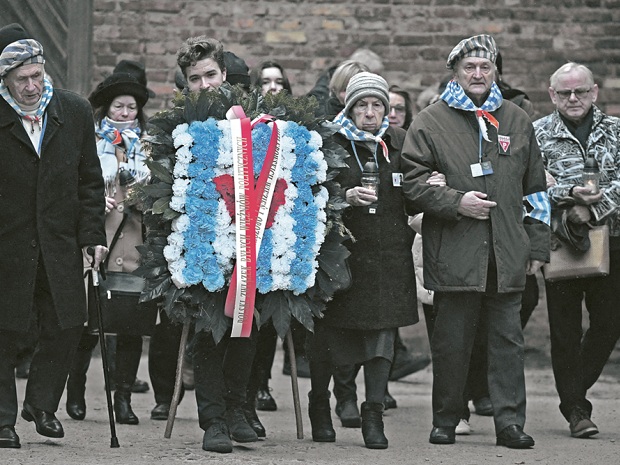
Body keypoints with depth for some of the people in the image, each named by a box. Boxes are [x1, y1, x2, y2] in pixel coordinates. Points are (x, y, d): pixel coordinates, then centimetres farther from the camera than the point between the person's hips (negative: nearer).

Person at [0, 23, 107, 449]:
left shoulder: (75, 111, 3)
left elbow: (90, 181, 9)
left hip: (60, 242, 3)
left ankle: (41, 404, 26)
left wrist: (92, 236, 3)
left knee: (66, 326, 6)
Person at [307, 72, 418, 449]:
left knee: (382, 333, -2)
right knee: (330, 332, 3)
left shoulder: (400, 142, 10)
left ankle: (374, 416, 4)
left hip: (389, 252, 2)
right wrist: (347, 197, -21)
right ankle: (319, 404, 24)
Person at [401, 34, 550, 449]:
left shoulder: (516, 121, 15)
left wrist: (537, 246, 13)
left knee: (508, 338, 0)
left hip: (508, 254, 2)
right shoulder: (431, 122, 4)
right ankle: (445, 421, 14)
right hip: (454, 254, -2)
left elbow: (536, 188, 18)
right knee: (452, 341, 3)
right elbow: (412, 182, -1)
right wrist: (457, 202, -13)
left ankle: (510, 421, 3)